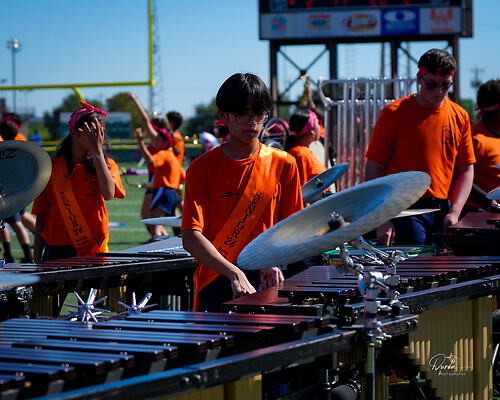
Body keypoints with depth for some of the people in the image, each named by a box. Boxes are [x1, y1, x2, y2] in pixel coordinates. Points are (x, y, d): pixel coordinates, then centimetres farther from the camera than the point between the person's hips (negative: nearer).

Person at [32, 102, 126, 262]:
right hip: (57, 251, 0)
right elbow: (41, 216, 5)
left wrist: (97, 151, -15)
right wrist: (37, 260, 2)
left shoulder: (106, 165, 4)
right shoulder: (53, 167, 4)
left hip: (94, 251, 0)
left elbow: (108, 194, -18)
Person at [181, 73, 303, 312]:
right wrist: (235, 273, -21)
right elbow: (190, 238, -8)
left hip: (268, 281, 3)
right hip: (218, 280, -3)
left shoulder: (283, 164, 9)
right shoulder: (203, 168, 1)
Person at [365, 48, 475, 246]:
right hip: (406, 210, -4)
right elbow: (374, 168, -3)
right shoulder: (394, 114, -2)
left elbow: (466, 169, 13)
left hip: (443, 209, 4)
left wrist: (455, 212, -2)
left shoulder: (459, 117, 10)